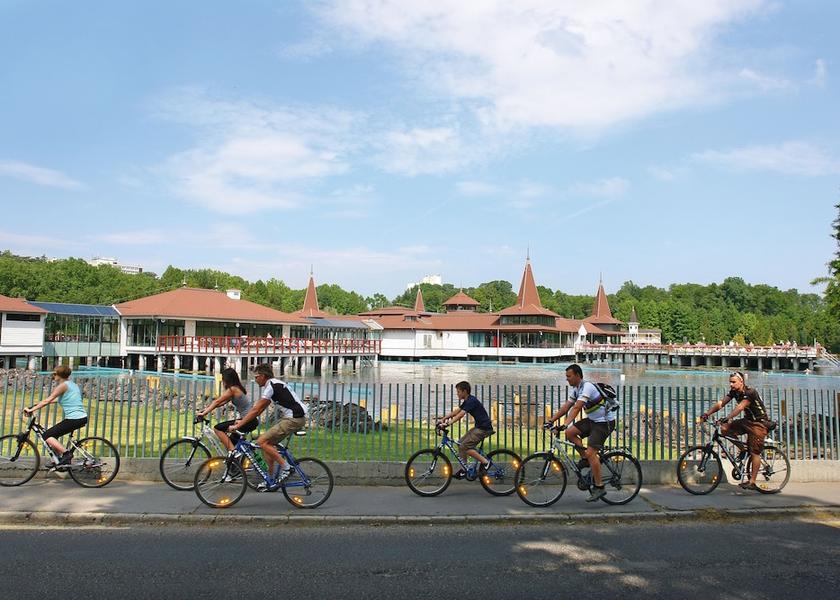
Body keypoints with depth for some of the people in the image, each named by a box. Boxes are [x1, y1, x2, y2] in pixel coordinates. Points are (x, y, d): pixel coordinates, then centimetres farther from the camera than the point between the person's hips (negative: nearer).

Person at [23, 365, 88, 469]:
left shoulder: (63, 385, -6)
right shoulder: (72, 384, 20)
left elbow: (48, 400, -10)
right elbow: (58, 399, 30)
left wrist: (32, 409, -5)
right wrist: (38, 404, 31)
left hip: (73, 419, -9)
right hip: (82, 418, 9)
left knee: (47, 435, 0)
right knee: (53, 434, 22)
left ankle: (66, 454, -10)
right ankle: (59, 460, 23)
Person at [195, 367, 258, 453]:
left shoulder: (232, 389, -10)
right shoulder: (238, 388, 16)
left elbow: (217, 402, -12)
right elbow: (221, 403, 19)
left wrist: (204, 413, -8)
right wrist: (206, 410, 15)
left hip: (248, 421, -10)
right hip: (252, 420, 10)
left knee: (217, 428, -7)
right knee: (232, 441, 20)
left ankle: (233, 452, -8)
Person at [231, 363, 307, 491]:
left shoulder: (271, 386, -12)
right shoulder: (274, 385, 18)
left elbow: (256, 410, -13)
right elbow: (259, 409, 21)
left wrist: (238, 425, -9)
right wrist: (242, 420, 18)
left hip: (294, 419, -10)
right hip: (292, 418, 10)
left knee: (262, 441, -11)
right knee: (267, 443, 11)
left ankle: (285, 467, -5)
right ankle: (271, 481, 17)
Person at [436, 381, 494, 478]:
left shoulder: (471, 401, -18)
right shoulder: (467, 401, 13)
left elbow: (460, 415, -28)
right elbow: (456, 411, 13)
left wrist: (448, 423, -34)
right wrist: (443, 418, 6)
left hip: (484, 428, -10)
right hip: (478, 427, 10)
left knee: (465, 446, -15)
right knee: (461, 443, 8)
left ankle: (485, 461, -6)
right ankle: (463, 470, 12)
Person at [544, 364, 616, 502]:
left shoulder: (587, 387, -22)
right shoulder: (576, 389, 7)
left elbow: (576, 408, -32)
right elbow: (566, 407, 7)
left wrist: (565, 424, -39)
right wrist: (551, 420, 0)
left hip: (605, 422, -9)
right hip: (592, 420, 9)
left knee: (591, 453, -16)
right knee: (569, 432, -6)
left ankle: (599, 487, -6)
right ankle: (585, 458, 9)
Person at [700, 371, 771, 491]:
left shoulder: (750, 392, -23)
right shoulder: (734, 392, 0)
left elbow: (740, 407, -37)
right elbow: (720, 403, -9)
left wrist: (727, 418, -49)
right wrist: (707, 414, -22)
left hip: (759, 422, -8)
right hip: (747, 420, 8)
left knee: (754, 452, -10)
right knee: (724, 428, -9)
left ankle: (752, 482, -7)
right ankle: (744, 449, 7)